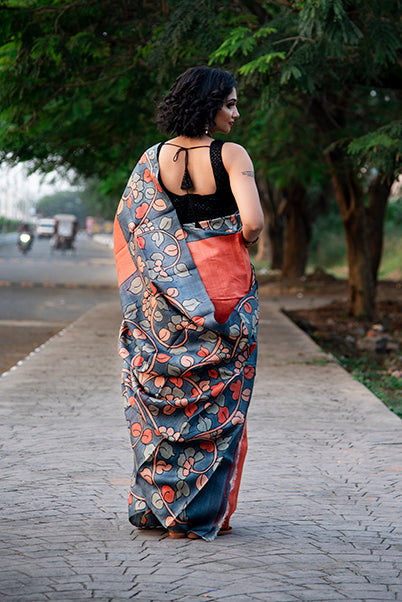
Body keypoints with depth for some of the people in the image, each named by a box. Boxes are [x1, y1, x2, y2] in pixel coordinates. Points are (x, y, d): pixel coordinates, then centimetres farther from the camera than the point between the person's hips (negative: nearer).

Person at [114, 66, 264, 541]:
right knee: (218, 398, 6)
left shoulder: (153, 159, 2)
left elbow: (125, 222, 4)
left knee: (162, 392, 14)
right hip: (223, 284, -4)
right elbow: (252, 222, -20)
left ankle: (154, 503, 19)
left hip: (164, 294, 4)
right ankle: (200, 513, 8)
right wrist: (240, 243, 1)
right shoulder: (231, 155, -11)